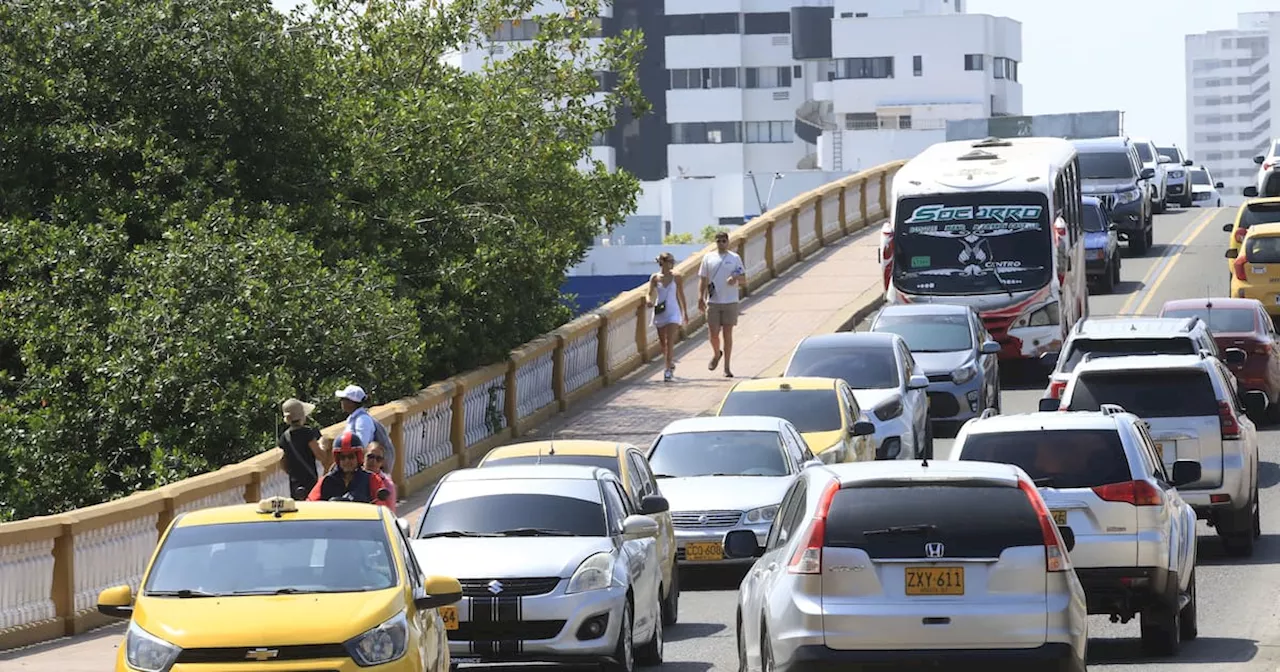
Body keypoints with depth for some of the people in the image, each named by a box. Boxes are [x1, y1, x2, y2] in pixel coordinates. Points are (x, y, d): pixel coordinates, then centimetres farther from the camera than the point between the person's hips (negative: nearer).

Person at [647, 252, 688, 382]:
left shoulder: (675, 278, 0)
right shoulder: (654, 278, 0)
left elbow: (680, 295, 10)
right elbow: (651, 293, -2)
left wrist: (685, 312, 16)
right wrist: (650, 302, -26)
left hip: (673, 312, -2)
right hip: (660, 313, 2)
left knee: (670, 342, -13)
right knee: (663, 343, 12)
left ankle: (668, 370, -14)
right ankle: (671, 364, 34)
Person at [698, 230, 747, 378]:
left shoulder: (735, 258, 4)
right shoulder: (708, 258, 7)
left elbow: (744, 282, 4)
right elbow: (702, 279, 9)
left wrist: (736, 278, -19)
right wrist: (701, 297, -2)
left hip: (730, 302, -1)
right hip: (713, 302, 1)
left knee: (728, 334, 1)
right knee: (713, 334, -2)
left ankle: (727, 367, 7)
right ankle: (716, 354, 29)